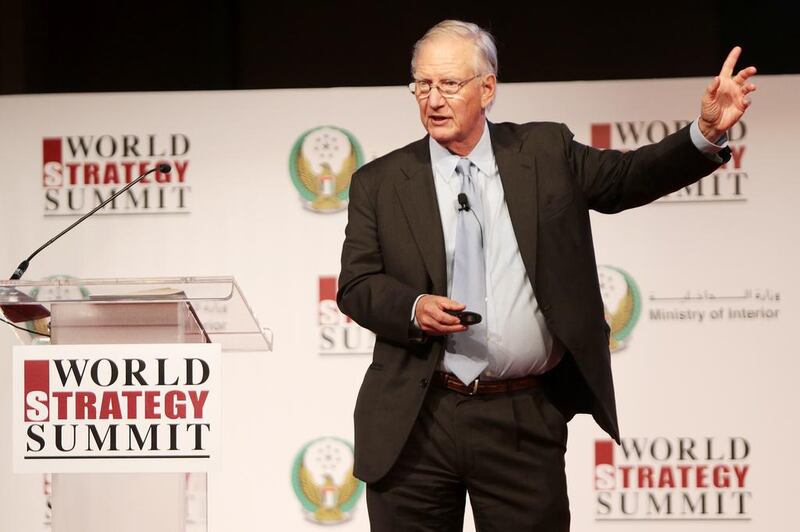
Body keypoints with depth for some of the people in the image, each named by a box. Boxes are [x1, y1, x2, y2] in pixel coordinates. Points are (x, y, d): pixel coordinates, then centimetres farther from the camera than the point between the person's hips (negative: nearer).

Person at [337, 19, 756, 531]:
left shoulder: (546, 152, 7)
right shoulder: (380, 182, 5)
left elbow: (631, 177, 8)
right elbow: (356, 285, 2)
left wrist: (706, 134, -8)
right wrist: (414, 309, -18)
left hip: (525, 424, 0)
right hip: (414, 421, 0)